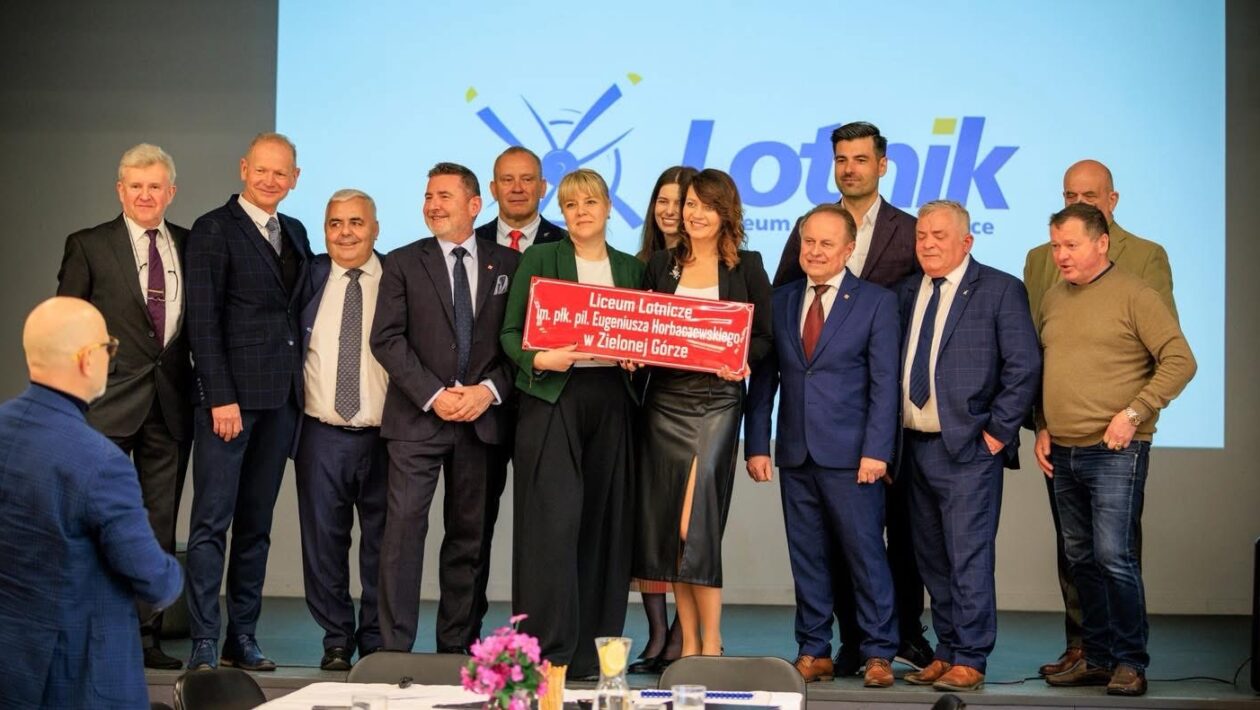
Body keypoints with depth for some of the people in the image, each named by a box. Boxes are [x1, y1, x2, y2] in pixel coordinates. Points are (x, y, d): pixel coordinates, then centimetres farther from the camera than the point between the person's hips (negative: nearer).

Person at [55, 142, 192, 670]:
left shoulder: (191, 246, 10)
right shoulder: (88, 246, 2)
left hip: (171, 403, 3)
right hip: (108, 404, -3)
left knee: (159, 528, 7)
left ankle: (147, 637, 16)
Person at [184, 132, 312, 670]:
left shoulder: (295, 233, 16)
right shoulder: (213, 230, -4)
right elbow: (203, 319, -10)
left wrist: (298, 383, 8)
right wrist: (220, 397, -16)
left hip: (281, 398, 7)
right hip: (230, 396, -6)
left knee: (256, 525, 9)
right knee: (211, 524, -5)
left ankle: (243, 637, 15)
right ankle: (204, 643, -2)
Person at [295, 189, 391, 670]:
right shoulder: (309, 277, 6)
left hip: (383, 436, -1)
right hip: (322, 435, 2)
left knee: (382, 544, 5)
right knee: (324, 543, 5)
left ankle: (377, 643, 17)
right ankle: (336, 641, 18)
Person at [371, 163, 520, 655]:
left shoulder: (508, 264, 9)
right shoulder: (403, 263, 6)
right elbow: (387, 338, -3)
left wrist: (489, 390, -9)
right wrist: (433, 395, -12)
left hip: (483, 419, 2)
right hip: (417, 417, -1)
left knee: (469, 535, 6)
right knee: (404, 527, -8)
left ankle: (457, 646, 14)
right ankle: (395, 646, -4)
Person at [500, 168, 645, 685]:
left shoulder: (630, 269, 16)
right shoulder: (540, 259, 6)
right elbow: (510, 332, 2)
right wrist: (539, 360, -17)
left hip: (612, 403, 4)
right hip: (552, 398, -3)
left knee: (605, 523, 3)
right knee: (554, 520, -10)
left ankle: (593, 648, 12)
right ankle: (550, 650, -6)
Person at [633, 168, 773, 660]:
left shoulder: (746, 266, 4)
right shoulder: (661, 264, 12)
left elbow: (765, 336, 3)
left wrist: (742, 359, -16)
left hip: (717, 400, -4)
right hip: (664, 400, 4)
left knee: (696, 522, -12)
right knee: (666, 524, 3)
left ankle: (710, 644, -3)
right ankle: (689, 643, 13)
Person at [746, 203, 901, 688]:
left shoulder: (876, 302, 0)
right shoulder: (780, 302, 10)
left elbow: (884, 384, -5)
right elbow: (763, 379, 9)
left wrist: (876, 450, -12)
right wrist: (756, 445, 2)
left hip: (851, 455, -4)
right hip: (795, 454, 4)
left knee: (866, 554, 0)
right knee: (807, 558, 8)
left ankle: (878, 653, 9)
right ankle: (814, 652, 16)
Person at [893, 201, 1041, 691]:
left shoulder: (1001, 290, -3)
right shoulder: (907, 292, 13)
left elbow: (1025, 365, -8)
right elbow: (897, 365, 15)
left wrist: (998, 430, -11)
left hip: (968, 448, -6)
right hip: (916, 447, 6)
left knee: (969, 558, -6)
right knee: (932, 559, 12)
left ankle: (969, 662, 1)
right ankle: (946, 654, 21)